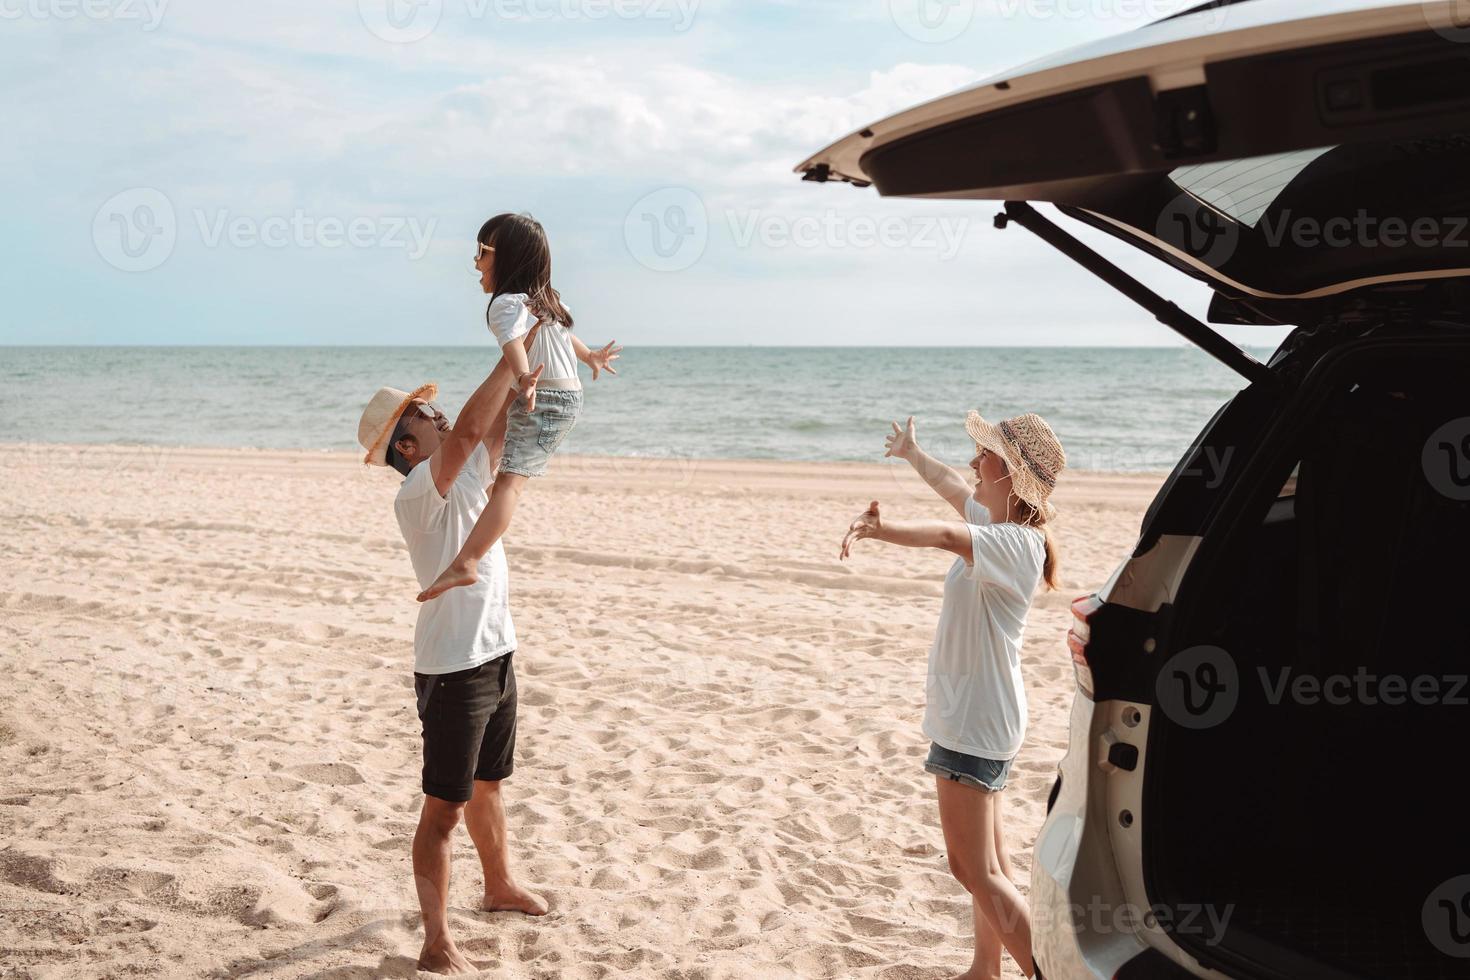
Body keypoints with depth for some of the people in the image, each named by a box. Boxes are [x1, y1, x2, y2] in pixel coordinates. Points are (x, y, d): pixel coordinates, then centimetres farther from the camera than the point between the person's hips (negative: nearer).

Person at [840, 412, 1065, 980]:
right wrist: (912, 453, 44)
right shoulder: (996, 523, 7)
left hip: (975, 721, -10)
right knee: (988, 858, 19)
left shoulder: (1015, 543, -23)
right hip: (977, 715, 10)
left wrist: (879, 528, -58)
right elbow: (951, 486, 27)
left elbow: (947, 536, -44)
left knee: (975, 869, -7)